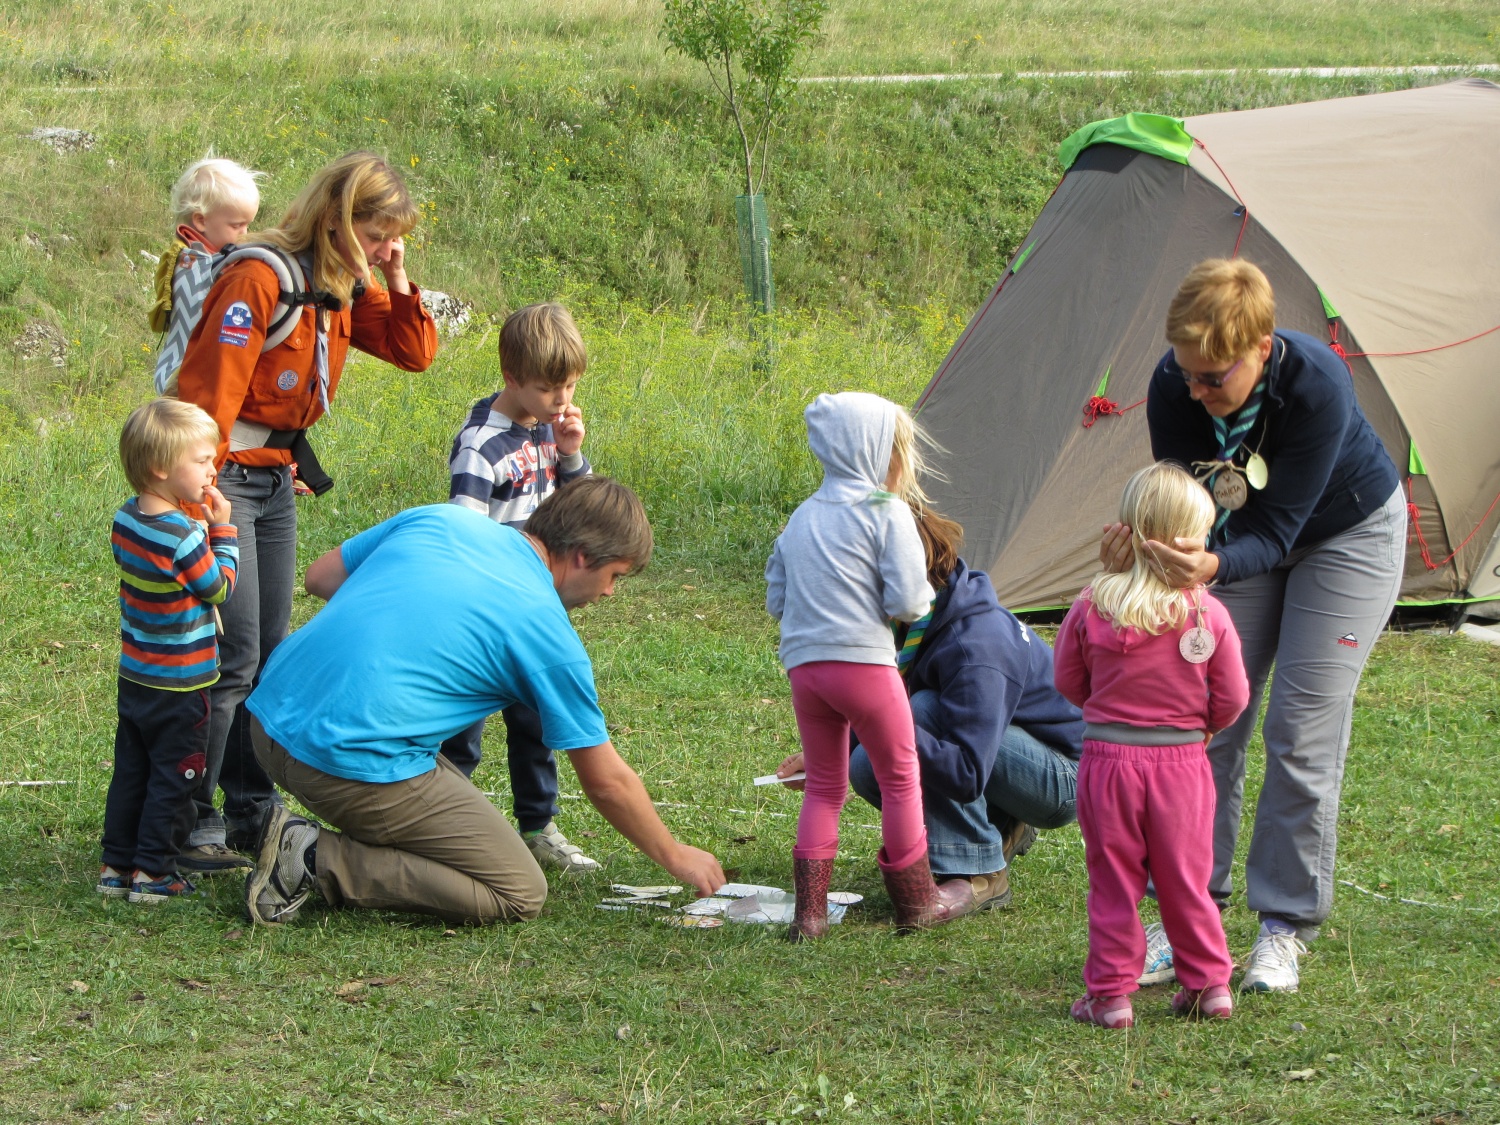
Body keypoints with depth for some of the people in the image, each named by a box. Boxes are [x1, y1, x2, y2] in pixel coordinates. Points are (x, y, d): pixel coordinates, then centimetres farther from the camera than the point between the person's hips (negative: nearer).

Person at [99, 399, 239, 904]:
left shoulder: (126, 520, -1)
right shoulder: (183, 537, -26)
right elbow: (221, 588, -13)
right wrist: (222, 529, -6)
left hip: (134, 674, 7)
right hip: (178, 687, -7)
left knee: (130, 772, 16)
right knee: (172, 780, 5)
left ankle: (116, 866, 21)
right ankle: (153, 873, 10)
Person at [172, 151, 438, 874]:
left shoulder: (345, 288, 8)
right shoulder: (260, 279, -19)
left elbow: (415, 353, 13)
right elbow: (210, 389, -23)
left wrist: (396, 281, -1)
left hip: (275, 480, 9)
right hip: (225, 477, -9)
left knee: (270, 651, 11)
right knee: (231, 654, -11)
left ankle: (251, 812, 19)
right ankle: (191, 822, -5)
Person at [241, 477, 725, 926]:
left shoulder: (439, 520, 12)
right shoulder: (545, 631, -2)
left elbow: (319, 577, 22)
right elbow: (606, 781, 7)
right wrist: (676, 857, 21)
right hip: (353, 764, -8)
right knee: (520, 894, 1)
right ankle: (320, 861, -7)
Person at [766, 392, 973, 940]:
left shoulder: (802, 517, 15)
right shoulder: (887, 512, -5)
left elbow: (776, 599, 17)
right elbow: (906, 601, -12)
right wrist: (926, 594, 10)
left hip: (802, 663, 6)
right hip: (863, 661, -6)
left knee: (824, 786, 16)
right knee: (900, 777, 12)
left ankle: (809, 910, 8)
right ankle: (916, 900, 21)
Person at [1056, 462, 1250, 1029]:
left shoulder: (1092, 605, -8)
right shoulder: (1209, 615, -10)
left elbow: (1067, 679, 5)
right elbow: (1232, 698, -2)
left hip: (1108, 758, 0)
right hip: (1182, 763, 0)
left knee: (1113, 881, 8)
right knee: (1186, 880, 13)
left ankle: (1110, 993, 10)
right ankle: (1210, 984, 21)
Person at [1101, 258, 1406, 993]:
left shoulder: (1316, 387, -39)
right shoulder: (1173, 387, -26)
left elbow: (1276, 532, -36)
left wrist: (1213, 566, -56)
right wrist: (1145, 538, -44)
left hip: (1346, 535, -4)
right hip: (1244, 537, 4)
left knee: (1301, 730, -9)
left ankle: (1285, 928, 2)